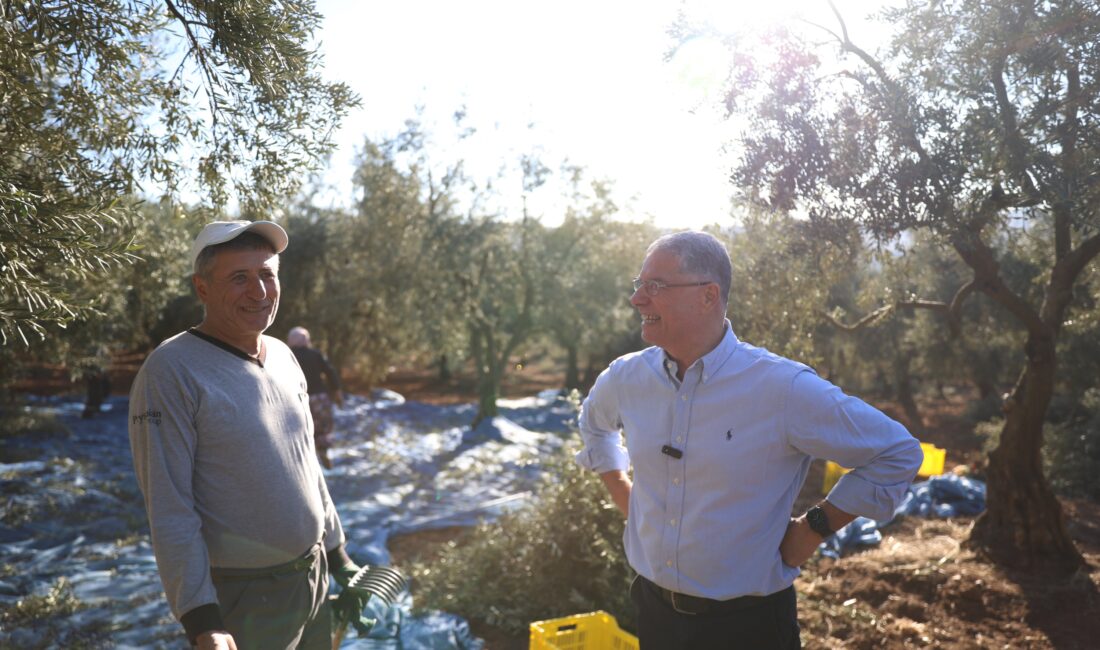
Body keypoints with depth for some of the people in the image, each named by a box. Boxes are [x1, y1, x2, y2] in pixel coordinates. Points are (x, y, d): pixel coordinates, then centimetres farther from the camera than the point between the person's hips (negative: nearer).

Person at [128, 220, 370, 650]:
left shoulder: (283, 357, 4)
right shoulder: (170, 372, -18)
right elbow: (169, 510, -19)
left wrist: (338, 554, 14)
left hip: (314, 578, 7)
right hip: (241, 598, -7)